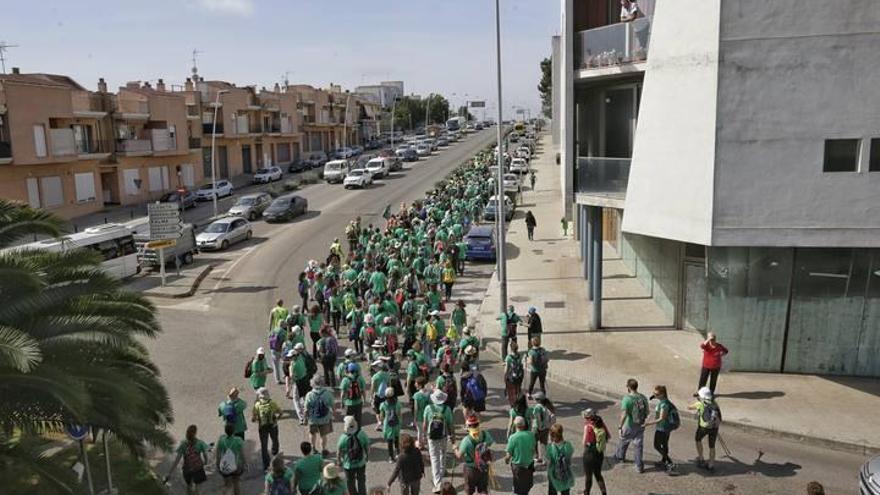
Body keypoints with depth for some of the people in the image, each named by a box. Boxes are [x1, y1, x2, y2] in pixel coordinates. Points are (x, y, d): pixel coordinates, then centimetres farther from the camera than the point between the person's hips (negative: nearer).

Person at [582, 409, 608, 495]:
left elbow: (585, 442, -21)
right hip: (600, 454, 5)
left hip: (589, 455, -5)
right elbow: (608, 436, 2)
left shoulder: (588, 426, -23)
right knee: (598, 475, 24)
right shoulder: (601, 424, -7)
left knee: (588, 476, 15)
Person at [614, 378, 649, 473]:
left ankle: (620, 456, 45)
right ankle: (639, 466, 16)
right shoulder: (643, 398, -6)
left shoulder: (626, 399, -22)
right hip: (640, 426, 3)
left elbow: (624, 415, -27)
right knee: (639, 446, 13)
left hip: (629, 427, -3)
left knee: (624, 442, 22)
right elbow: (647, 413, 5)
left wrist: (620, 427, -19)